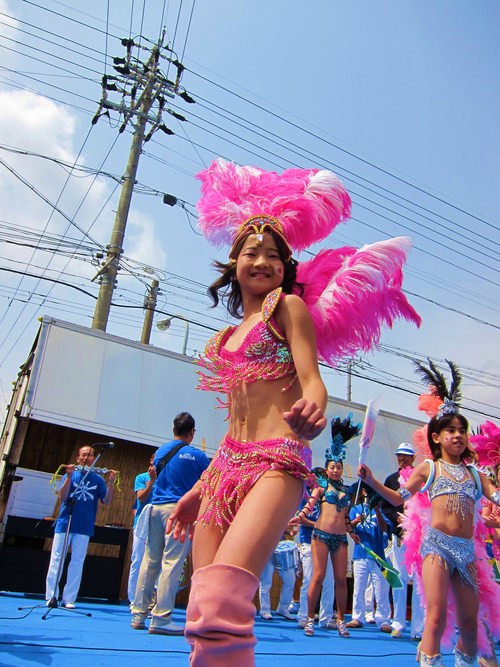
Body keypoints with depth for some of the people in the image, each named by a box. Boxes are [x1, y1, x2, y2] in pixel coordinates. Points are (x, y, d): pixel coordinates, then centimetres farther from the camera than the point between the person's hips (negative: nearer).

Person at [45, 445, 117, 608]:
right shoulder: (71, 475, 3)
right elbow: (62, 497, -8)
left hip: (84, 527, 1)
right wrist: (69, 476, -21)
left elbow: (106, 501, -3)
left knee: (77, 561, 3)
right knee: (56, 559, 1)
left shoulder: (98, 479, 5)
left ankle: (69, 599, 10)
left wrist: (111, 483, -17)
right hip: (65, 523, -1)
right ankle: (51, 596, 11)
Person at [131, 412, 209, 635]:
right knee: (172, 562, -5)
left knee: (150, 561, 10)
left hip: (156, 508, 6)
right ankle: (161, 618, -5)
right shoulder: (197, 456, -4)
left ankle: (138, 614, 16)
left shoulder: (160, 452, 12)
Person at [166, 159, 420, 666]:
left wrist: (312, 408, -33)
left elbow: (311, 380, -8)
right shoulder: (229, 335, 22)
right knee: (202, 610, 2)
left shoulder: (288, 307, 5)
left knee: (221, 602, -25)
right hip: (226, 467, 7)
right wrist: (197, 490, 22)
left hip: (276, 462, -7)